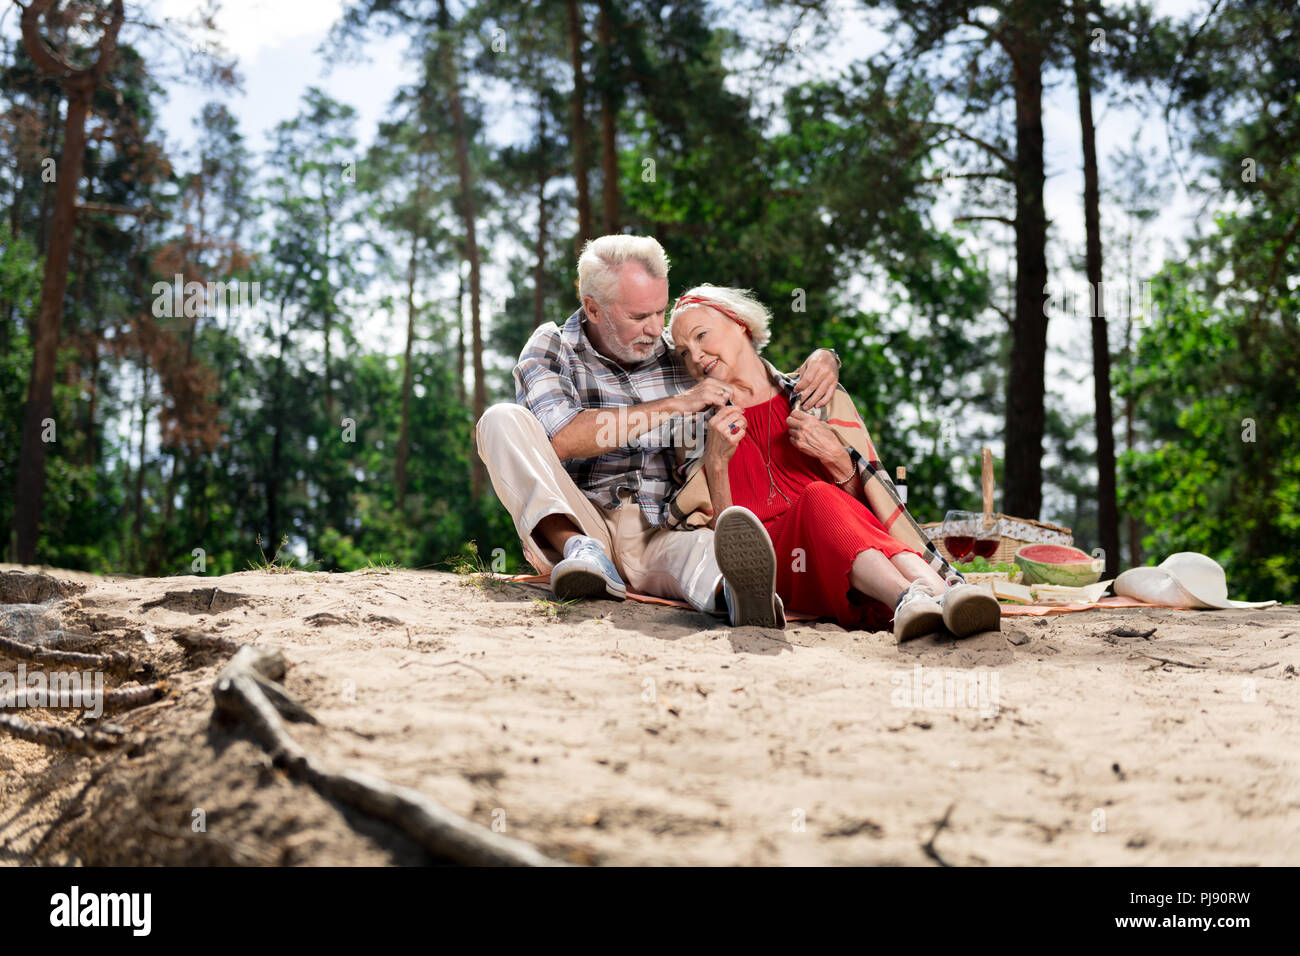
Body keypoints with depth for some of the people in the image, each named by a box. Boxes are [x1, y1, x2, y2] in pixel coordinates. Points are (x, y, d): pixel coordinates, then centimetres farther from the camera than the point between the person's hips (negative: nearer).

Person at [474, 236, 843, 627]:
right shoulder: (550, 349, 5)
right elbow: (559, 439, -16)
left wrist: (822, 359, -2)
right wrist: (675, 405, -15)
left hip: (660, 536, 1)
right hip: (581, 526, 0)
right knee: (503, 419, -20)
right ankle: (581, 550, -37)